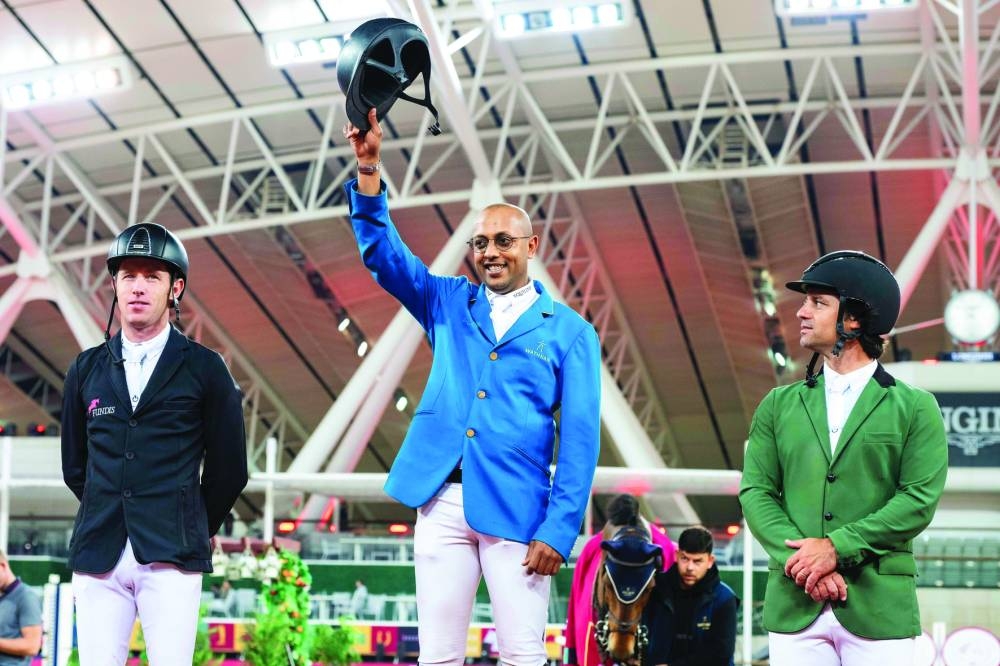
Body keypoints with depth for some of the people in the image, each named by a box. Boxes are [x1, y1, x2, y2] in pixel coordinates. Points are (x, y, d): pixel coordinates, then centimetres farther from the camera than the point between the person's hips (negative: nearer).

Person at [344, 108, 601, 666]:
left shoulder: (569, 331, 5)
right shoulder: (448, 303, 15)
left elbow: (579, 439, -1)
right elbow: (382, 252, 5)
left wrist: (558, 531, -10)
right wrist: (369, 168, -9)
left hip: (515, 509, -3)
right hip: (442, 501, 3)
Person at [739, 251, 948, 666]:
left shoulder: (915, 408, 6)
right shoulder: (779, 405, 14)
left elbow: (920, 499, -4)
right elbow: (756, 492, 5)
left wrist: (837, 547, -13)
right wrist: (801, 560, -11)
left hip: (880, 609, -2)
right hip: (794, 605, 2)